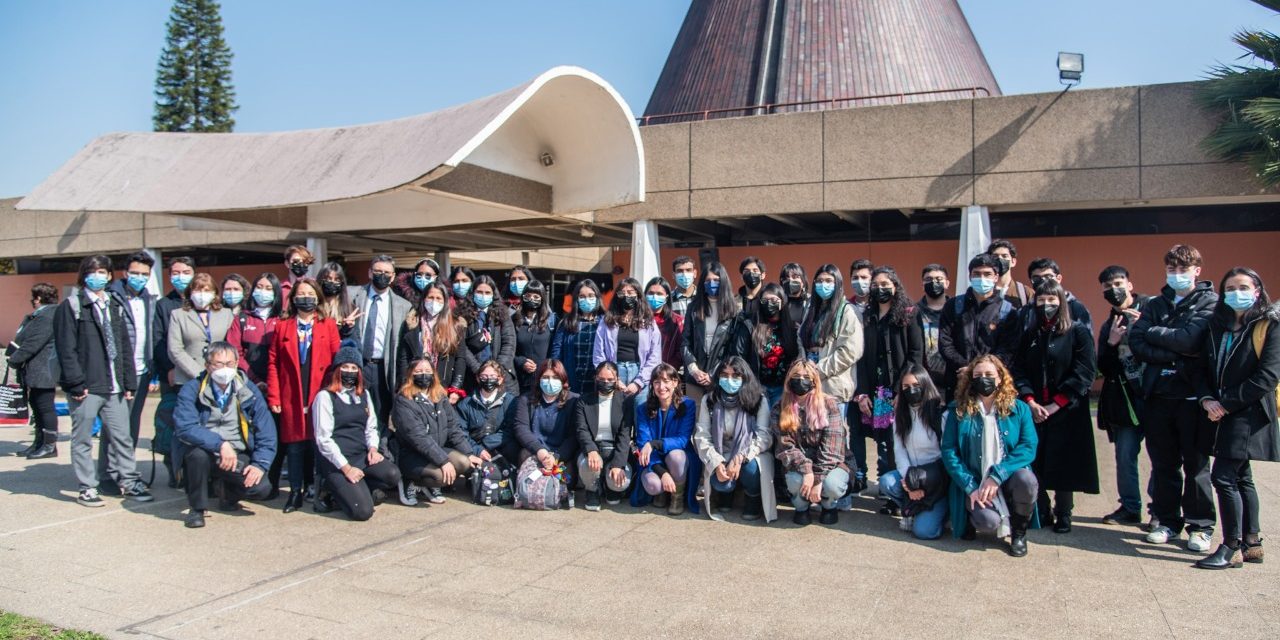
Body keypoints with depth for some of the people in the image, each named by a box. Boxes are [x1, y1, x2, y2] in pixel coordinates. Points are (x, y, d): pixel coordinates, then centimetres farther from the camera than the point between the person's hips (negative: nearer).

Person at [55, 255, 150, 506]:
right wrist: (76, 383, -15)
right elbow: (66, 349, -8)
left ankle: (129, 482, 16)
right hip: (85, 387, -5)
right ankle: (87, 489, 13)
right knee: (82, 440, 5)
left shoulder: (115, 306, 15)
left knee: (122, 436, 8)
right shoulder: (71, 307, -2)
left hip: (114, 386, 5)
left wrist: (129, 382, 8)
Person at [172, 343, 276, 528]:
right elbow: (184, 428, -24)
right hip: (203, 452, -2)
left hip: (237, 456, 2)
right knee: (198, 453, -36)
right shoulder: (192, 390, -9)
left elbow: (266, 432, -5)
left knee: (262, 487, -21)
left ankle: (226, 492, 17)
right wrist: (220, 444, -34)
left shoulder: (249, 390, -3)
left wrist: (260, 464, -17)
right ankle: (197, 508, -8)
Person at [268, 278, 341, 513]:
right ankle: (295, 492, 11)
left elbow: (337, 360, 1)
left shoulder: (328, 325, 6)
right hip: (291, 396, 1)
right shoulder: (282, 326, 9)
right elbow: (273, 362, 4)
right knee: (294, 443, 2)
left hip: (320, 394, 0)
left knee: (318, 441, 4)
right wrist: (273, 397, -4)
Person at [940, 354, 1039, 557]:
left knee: (1026, 479, -33)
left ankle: (1019, 531, -2)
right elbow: (949, 452, -4)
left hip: (1009, 478, 2)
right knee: (988, 522, -30)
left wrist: (997, 475, -21)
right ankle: (973, 519, 11)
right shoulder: (959, 411, 1)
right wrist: (970, 487, -16)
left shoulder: (1019, 408, 3)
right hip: (975, 484, -2)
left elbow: (1029, 447, -9)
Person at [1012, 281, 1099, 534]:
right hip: (1033, 411, 3)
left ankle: (1063, 515, 14)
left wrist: (1055, 405, -12)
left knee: (1064, 465, 1)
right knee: (1034, 463, 0)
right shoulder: (1029, 335, 12)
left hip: (1066, 412, -3)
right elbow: (1019, 371, 5)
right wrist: (1030, 402, -10)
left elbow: (1083, 373, -8)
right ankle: (1042, 512, 13)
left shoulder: (1079, 332, 0)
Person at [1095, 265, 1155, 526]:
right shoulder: (1109, 325, 17)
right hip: (1125, 399, 5)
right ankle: (1130, 507, 19)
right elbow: (1103, 368, 12)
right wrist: (1111, 343, -3)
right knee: (1125, 455, 7)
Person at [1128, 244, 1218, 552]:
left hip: (1192, 394, -4)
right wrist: (1175, 355, -13)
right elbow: (1136, 343, 0)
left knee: (1196, 463, 3)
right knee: (1163, 463, 9)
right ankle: (1166, 521, 19)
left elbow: (1191, 339, -16)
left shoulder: (1210, 302, 0)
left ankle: (1199, 526, 12)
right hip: (1159, 394, 4)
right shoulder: (1157, 304, 14)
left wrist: (1153, 333, -2)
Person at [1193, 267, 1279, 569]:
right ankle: (1252, 543, 24)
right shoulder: (1218, 325, 12)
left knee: (1224, 476, -12)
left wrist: (1226, 403, -16)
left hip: (1249, 414, -6)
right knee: (1241, 478, 14)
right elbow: (1203, 367, 10)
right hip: (1222, 415, 7)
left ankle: (1232, 548, -2)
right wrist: (1207, 399, -7)